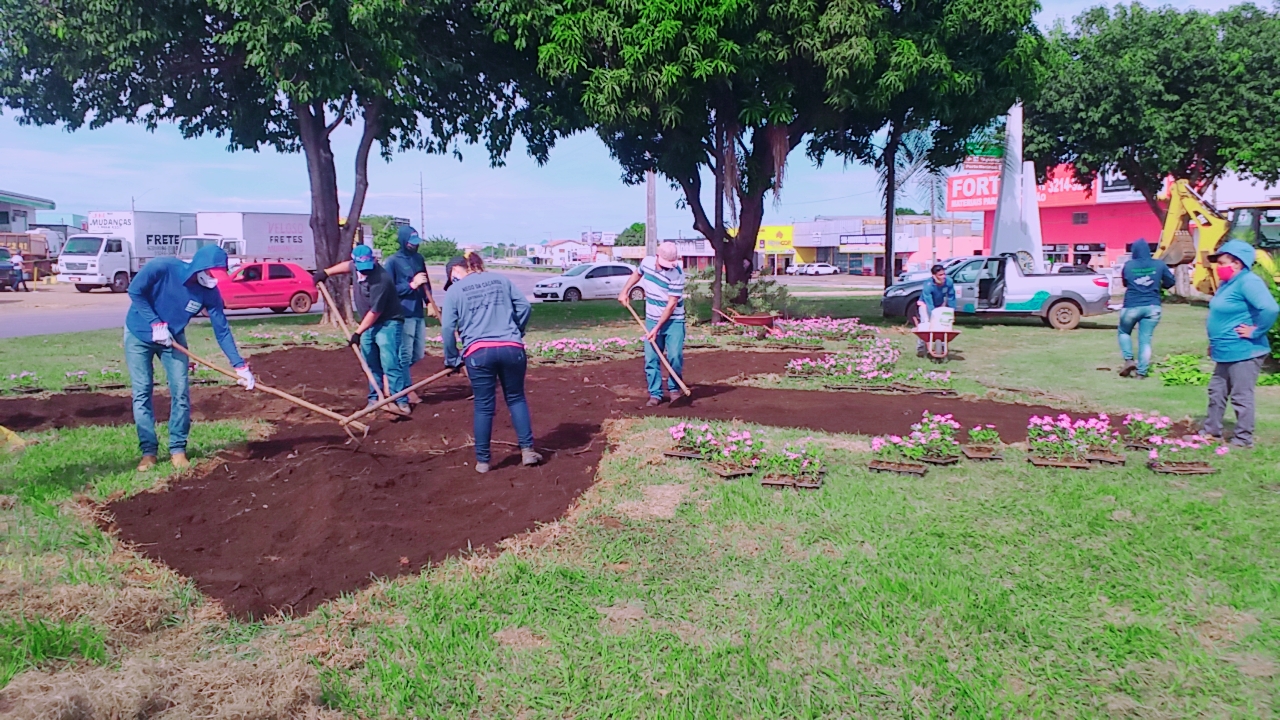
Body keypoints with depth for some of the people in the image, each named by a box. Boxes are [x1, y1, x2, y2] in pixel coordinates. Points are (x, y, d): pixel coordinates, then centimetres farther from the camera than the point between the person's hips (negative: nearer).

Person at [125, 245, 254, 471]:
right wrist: (155, 324, -23)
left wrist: (240, 365, -19)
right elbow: (135, 292, -16)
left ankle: (177, 449, 5)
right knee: (142, 393, -3)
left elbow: (222, 330, -14)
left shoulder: (209, 292, -18)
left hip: (172, 338, 3)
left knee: (180, 391, -5)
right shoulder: (161, 268, -28)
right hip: (139, 335, -3)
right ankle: (148, 451, 3)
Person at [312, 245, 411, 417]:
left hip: (387, 323, -9)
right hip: (369, 323, 9)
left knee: (390, 363, -18)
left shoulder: (380, 280, -29)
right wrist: (326, 272, 27)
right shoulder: (357, 266, -3)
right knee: (371, 364, 13)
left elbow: (375, 311, -25)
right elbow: (347, 266, 25)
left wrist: (358, 332, -20)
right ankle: (375, 399, 23)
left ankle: (402, 403, -21)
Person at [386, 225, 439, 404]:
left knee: (418, 354, 12)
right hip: (403, 314, -7)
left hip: (419, 312, 7)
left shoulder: (419, 259, 11)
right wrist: (411, 285, -17)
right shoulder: (393, 262, -8)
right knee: (405, 354, -4)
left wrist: (429, 303, 8)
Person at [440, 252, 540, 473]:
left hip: (478, 352, -2)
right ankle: (527, 449, 12)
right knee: (516, 398, 17)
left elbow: (447, 328, 1)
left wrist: (453, 359, 12)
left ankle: (482, 460, 16)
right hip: (511, 349, 2)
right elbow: (525, 306, 11)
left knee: (484, 406, 8)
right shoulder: (500, 279, 15)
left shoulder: (454, 290, 8)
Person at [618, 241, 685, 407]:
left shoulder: (677, 274, -21)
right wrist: (624, 291, 15)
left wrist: (657, 328, -22)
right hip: (652, 319, 4)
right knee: (651, 358, 0)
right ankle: (655, 394, 7)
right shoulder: (647, 262, -4)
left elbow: (672, 304, -21)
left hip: (673, 321, -4)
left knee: (675, 356, -12)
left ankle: (674, 389, 10)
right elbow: (637, 273, 22)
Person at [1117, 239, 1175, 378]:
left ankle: (1129, 360, 4)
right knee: (1145, 340, 6)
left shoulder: (1128, 266, -3)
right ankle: (1141, 373, 4)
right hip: (1152, 307, 2)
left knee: (1124, 332, 22)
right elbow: (1170, 281, 9)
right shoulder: (1159, 265, 0)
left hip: (1132, 306, -2)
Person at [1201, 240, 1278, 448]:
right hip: (1226, 352, 10)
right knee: (1217, 392, 18)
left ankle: (1243, 439, 8)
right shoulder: (1227, 284, 12)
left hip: (1243, 352, -10)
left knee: (1241, 396, -2)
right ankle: (1212, 431, 30)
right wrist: (1215, 342, 22)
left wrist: (1255, 332, -22)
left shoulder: (1248, 282, -19)